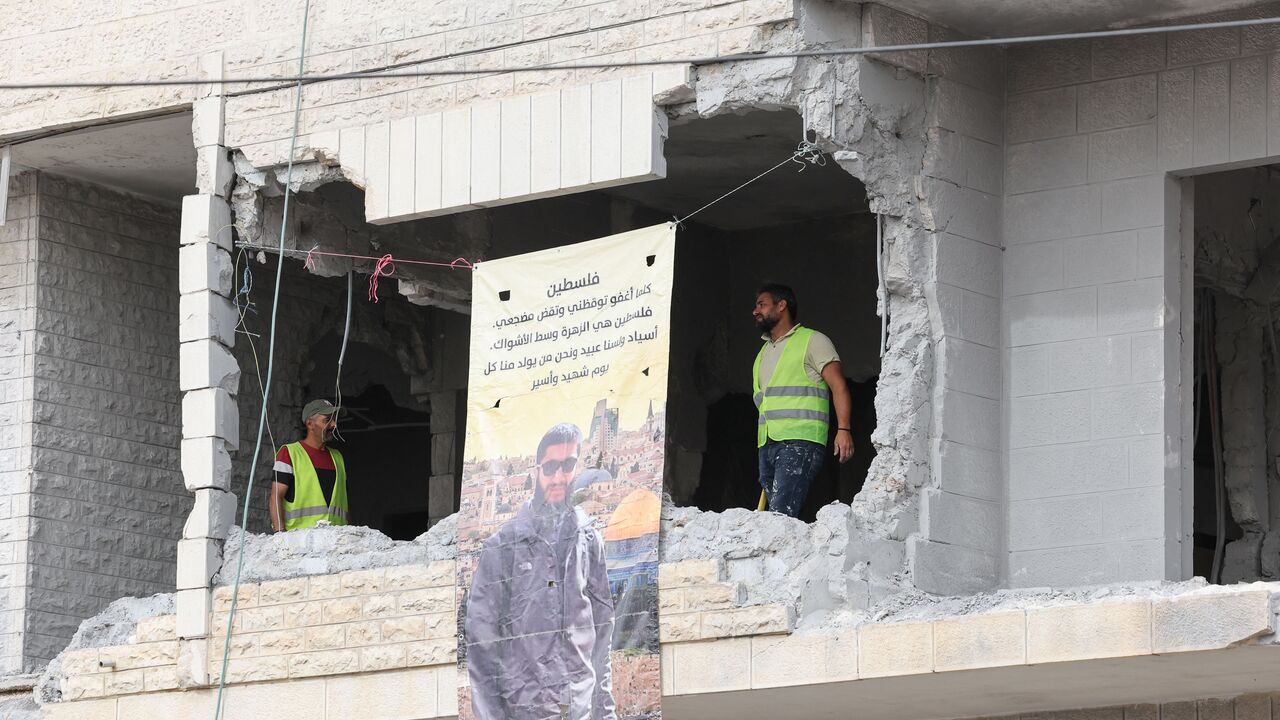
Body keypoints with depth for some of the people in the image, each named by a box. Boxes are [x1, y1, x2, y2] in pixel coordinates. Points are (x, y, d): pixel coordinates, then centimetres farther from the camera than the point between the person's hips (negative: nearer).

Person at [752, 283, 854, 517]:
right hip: (767, 445, 8)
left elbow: (838, 386, -4)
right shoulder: (764, 353, 27)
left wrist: (843, 429, -17)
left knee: (781, 513, -22)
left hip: (799, 442, -8)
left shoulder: (812, 341, 5)